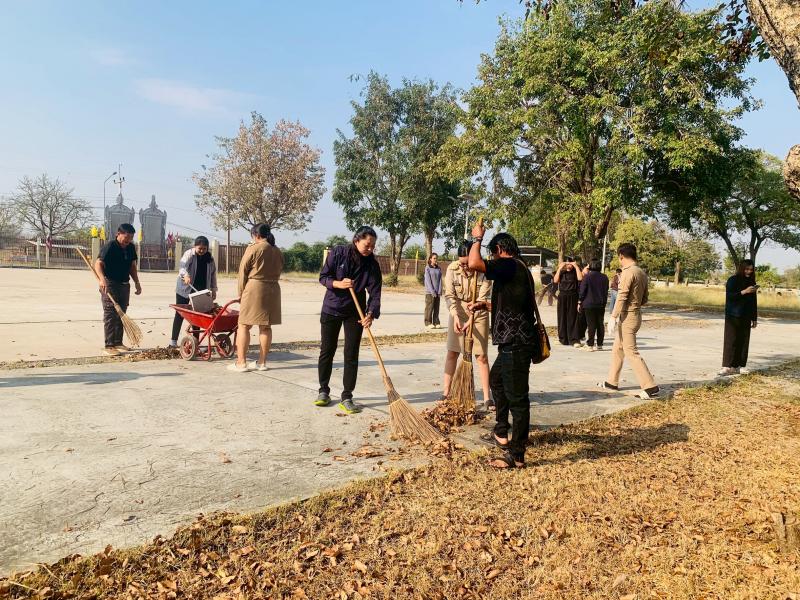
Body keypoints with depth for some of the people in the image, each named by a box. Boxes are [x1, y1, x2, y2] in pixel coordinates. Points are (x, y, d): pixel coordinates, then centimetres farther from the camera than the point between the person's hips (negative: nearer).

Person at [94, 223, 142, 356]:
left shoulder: (131, 248, 7)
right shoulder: (110, 247, -14)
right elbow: (98, 264, -24)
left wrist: (137, 282, 11)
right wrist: (102, 279, -39)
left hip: (124, 285, 7)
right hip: (110, 285, -7)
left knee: (121, 315, 13)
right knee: (110, 315, -7)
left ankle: (118, 342, 23)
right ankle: (109, 345, -4)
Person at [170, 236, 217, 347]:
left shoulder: (210, 259, 5)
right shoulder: (189, 254, -8)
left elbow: (213, 274, 12)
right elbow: (182, 266, -25)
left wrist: (213, 290, 10)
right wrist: (185, 275, -46)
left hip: (200, 291, 3)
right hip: (185, 289, -3)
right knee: (180, 314, 1)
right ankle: (173, 340, 8)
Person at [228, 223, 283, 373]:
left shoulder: (253, 248, -6)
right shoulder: (278, 252, 11)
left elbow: (243, 272, -4)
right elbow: (278, 272, 8)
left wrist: (241, 293, 5)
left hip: (254, 288, -6)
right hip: (273, 290, 6)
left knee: (244, 325, 2)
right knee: (266, 327, 9)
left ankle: (241, 362, 0)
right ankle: (262, 362, 14)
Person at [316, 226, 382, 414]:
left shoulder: (372, 264, -8)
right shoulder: (338, 253, -11)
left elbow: (375, 292, -13)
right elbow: (323, 277, -8)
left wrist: (371, 314, -29)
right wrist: (339, 284, -27)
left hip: (355, 313, 1)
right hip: (331, 309, -1)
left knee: (351, 355, -1)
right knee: (327, 351, 8)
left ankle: (347, 398, 7)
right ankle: (323, 391, 25)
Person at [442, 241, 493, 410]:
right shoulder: (452, 269, -14)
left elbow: (482, 299, -20)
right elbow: (449, 295, -10)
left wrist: (470, 321, -27)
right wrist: (455, 316, -22)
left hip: (478, 313, -2)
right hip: (458, 311, 2)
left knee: (482, 356, -1)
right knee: (452, 353, 5)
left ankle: (487, 398, 5)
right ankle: (446, 393, 13)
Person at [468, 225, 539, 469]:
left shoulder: (508, 266, -15)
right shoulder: (519, 269, 18)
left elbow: (473, 263, -28)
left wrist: (477, 238, -11)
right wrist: (485, 305, 22)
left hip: (516, 344, -11)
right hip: (513, 342, 11)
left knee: (517, 397, -5)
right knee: (496, 379, 27)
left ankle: (516, 456, 3)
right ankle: (501, 433, 38)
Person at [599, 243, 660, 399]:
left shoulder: (628, 272, -16)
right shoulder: (642, 274, 10)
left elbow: (621, 297, -21)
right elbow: (644, 299, 15)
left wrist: (613, 318, -20)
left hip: (628, 316, -9)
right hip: (635, 314, 9)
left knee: (631, 352, -6)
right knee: (617, 349, 17)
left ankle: (651, 387, -6)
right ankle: (612, 382, 25)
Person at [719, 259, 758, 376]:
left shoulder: (751, 282, 11)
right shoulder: (733, 280, -3)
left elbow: (753, 301, 14)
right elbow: (729, 296, -13)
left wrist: (754, 318, 13)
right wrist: (744, 291, -24)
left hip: (746, 317, 5)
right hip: (733, 316, -5)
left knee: (743, 341, 4)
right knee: (731, 341, -7)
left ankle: (739, 366, 8)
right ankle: (727, 367, -8)